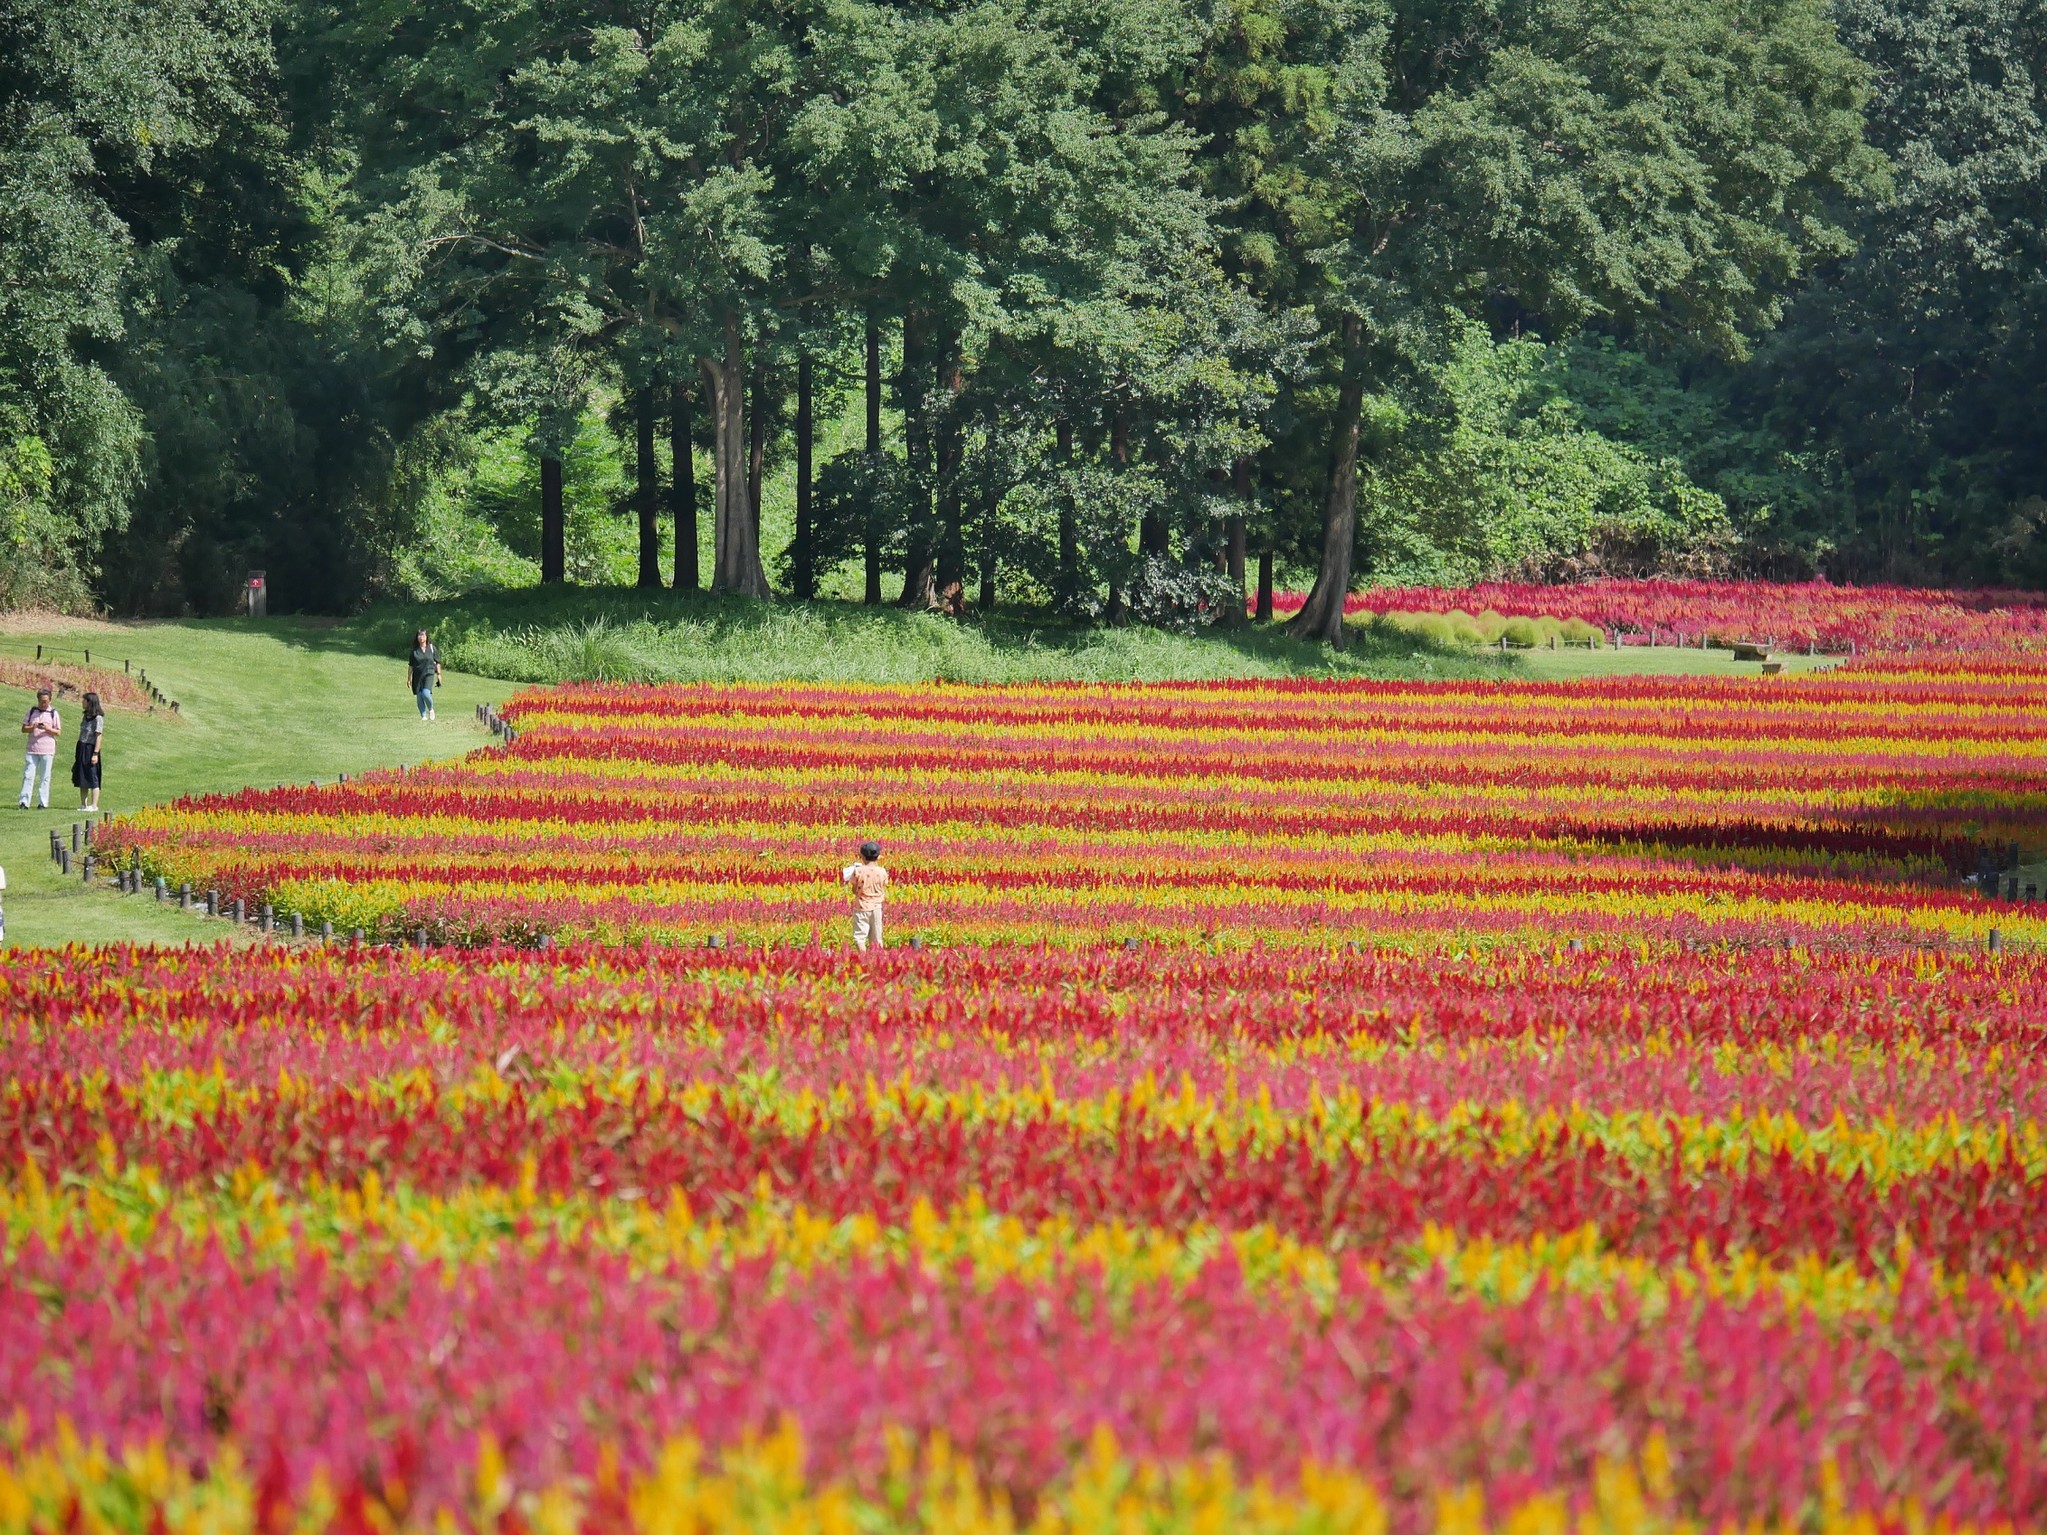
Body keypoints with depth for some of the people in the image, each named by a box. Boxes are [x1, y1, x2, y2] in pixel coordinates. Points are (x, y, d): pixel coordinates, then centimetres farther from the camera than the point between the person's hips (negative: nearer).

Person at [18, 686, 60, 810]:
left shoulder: (54, 713, 4)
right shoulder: (32, 712, 10)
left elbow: (58, 732, 2)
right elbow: (23, 729, 9)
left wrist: (48, 729, -16)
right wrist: (33, 727, -11)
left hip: (47, 750, -2)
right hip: (32, 749, 2)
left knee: (45, 778, 1)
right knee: (28, 776, -4)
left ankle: (44, 803, 4)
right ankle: (24, 802, -6)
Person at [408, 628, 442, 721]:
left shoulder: (431, 648, 4)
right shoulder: (414, 650, 6)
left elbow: (437, 662, 10)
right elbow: (410, 665, 9)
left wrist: (438, 674, 6)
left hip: (429, 674, -2)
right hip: (417, 675, 2)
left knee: (425, 693, -20)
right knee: (419, 696, -1)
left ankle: (431, 709, 6)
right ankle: (423, 715, 10)